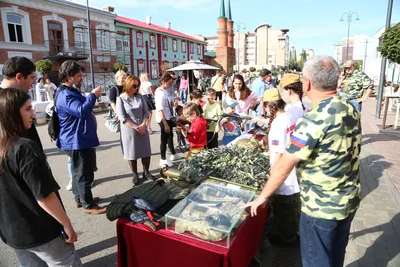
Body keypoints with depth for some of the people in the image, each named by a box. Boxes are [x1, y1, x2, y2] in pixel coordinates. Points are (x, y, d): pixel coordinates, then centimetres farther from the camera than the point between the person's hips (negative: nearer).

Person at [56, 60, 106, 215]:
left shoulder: (71, 92, 16)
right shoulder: (65, 95, -20)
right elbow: (81, 111, -32)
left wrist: (92, 97, 12)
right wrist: (93, 95, -22)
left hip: (80, 139, 11)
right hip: (77, 141, -11)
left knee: (79, 172, 20)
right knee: (84, 173, -3)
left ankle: (80, 198, 33)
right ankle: (88, 205, 8)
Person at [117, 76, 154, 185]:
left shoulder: (140, 97, 4)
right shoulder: (121, 99, -7)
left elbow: (146, 112, 4)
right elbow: (122, 118, -12)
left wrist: (143, 125, -11)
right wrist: (136, 127, -15)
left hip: (143, 129, 4)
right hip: (129, 130, -4)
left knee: (146, 151, 10)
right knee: (132, 153, 6)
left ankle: (146, 172, 27)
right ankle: (135, 175, 22)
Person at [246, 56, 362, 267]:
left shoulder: (314, 120, -27)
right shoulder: (351, 109, -2)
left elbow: (284, 166, -23)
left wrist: (263, 196, -11)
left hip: (321, 207, -7)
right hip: (349, 200, 8)